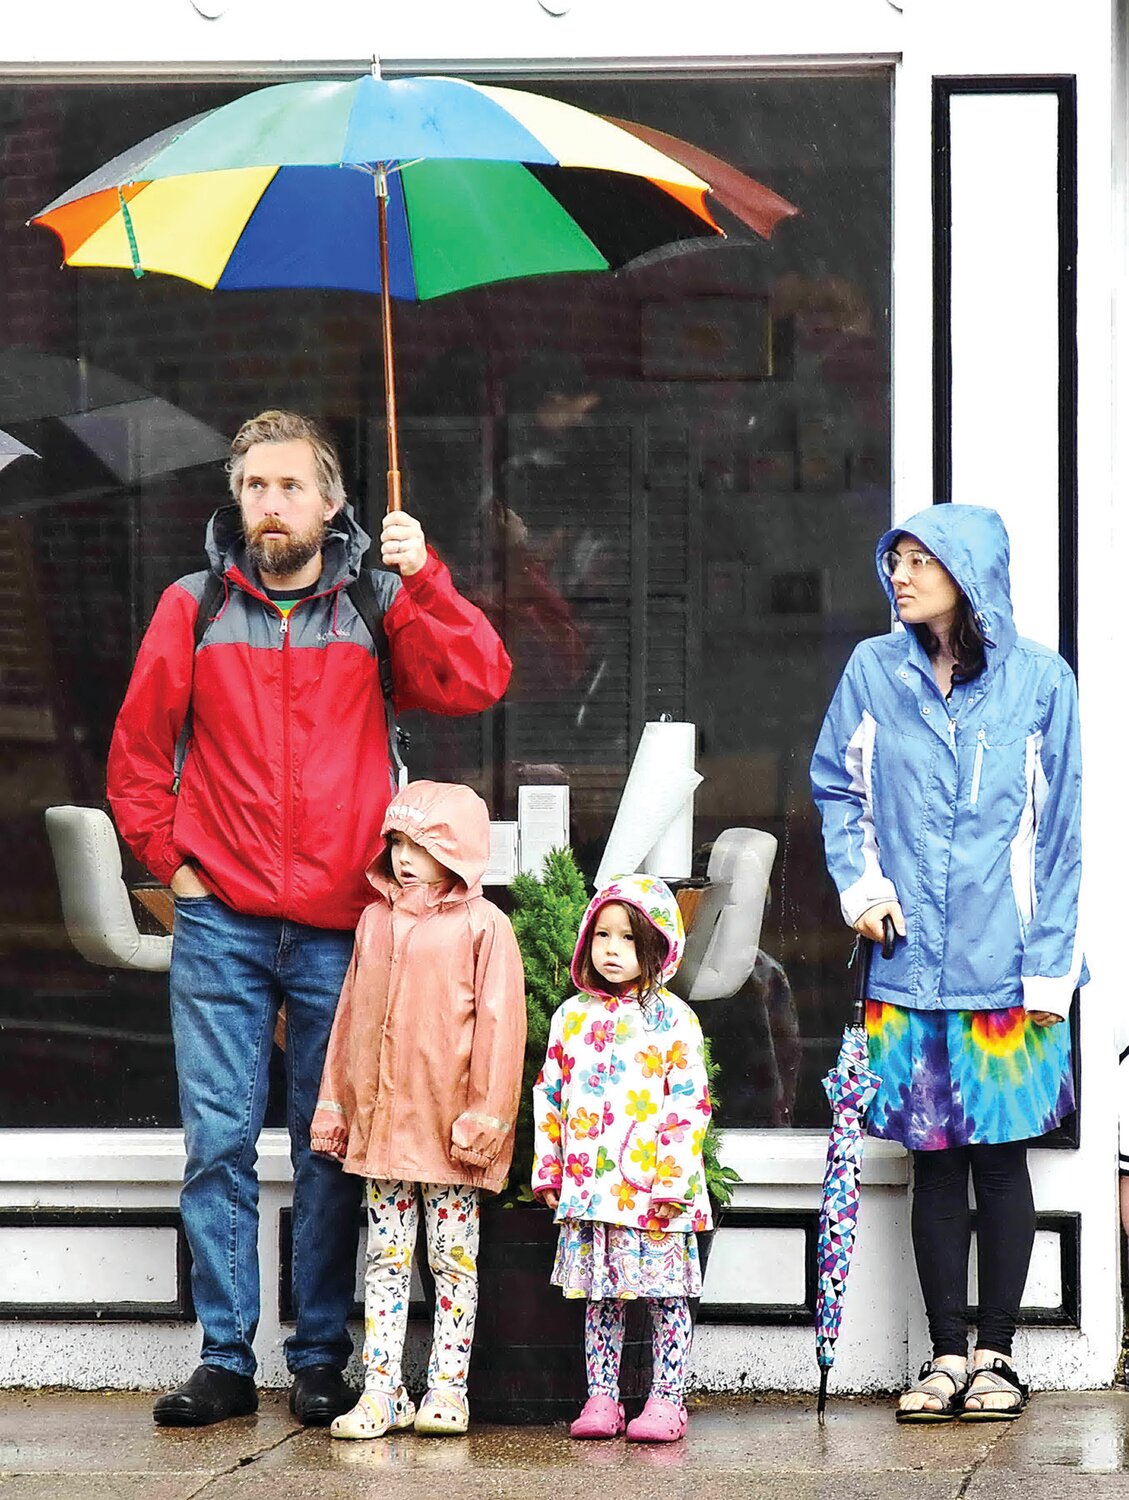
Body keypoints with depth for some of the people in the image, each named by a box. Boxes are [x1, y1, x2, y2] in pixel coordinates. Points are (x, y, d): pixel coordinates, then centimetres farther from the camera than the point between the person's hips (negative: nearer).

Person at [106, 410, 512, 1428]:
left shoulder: (376, 608, 5)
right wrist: (171, 858, 3)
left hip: (340, 928, 0)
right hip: (221, 925, 0)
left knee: (330, 1148, 3)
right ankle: (226, 1361, 4)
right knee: (220, 1142, -2)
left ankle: (321, 1359, 11)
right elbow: (136, 756, 12)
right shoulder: (195, 608, 6)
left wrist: (422, 577, -16)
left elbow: (478, 684, -8)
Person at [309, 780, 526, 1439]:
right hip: (381, 1118, 5)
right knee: (386, 1257, 6)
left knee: (454, 1259, 3)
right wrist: (334, 1104, 13)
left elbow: (499, 1025, -8)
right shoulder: (376, 920, 11)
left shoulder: (482, 925, -5)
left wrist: (486, 1116, -12)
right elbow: (351, 1014, 15)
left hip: (451, 1127, -5)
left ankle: (447, 1390, 8)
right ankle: (381, 1392, 7)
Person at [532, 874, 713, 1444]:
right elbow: (549, 1095, 14)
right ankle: (600, 1397, 13)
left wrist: (674, 1181, -12)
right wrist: (548, 1171, 9)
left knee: (665, 1293, 0)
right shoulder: (572, 1017, 10)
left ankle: (667, 1398, 5)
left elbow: (688, 1103, -6)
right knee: (599, 1295, 8)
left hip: (653, 1187, -4)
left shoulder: (672, 1018, -3)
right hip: (587, 1184, 4)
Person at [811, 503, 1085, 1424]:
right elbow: (836, 787, 15)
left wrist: (1050, 966, -4)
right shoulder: (874, 672, 4)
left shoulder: (1039, 680, -1)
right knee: (935, 1160, 6)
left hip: (1006, 966, -2)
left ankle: (996, 1355, 12)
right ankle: (947, 1351, 14)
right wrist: (860, 884, -1)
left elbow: (1059, 831, 0)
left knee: (1001, 1157, 2)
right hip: (910, 964, 2)